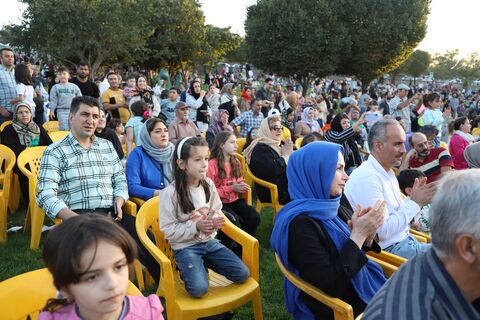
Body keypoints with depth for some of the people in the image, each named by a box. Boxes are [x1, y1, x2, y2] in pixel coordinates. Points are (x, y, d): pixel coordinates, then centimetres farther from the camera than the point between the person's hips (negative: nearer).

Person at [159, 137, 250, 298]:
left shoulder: (209, 184, -2)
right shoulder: (170, 193, -18)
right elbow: (169, 230, -14)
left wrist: (215, 221, -13)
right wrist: (196, 226, -23)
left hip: (209, 241, 5)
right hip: (185, 246, -5)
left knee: (242, 274, -4)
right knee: (199, 289, -25)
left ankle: (202, 264, 14)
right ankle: (187, 270, 8)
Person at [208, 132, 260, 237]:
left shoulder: (236, 162, 9)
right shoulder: (212, 164, -14)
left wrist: (242, 186, -2)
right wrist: (231, 188, -18)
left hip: (234, 200, 6)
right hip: (219, 202, -6)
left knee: (255, 217, -17)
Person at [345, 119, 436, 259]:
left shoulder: (388, 172, 10)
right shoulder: (366, 178, -22)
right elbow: (382, 231, -26)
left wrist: (413, 200, -3)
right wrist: (415, 203, -18)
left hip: (404, 240, 9)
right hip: (389, 249, -9)